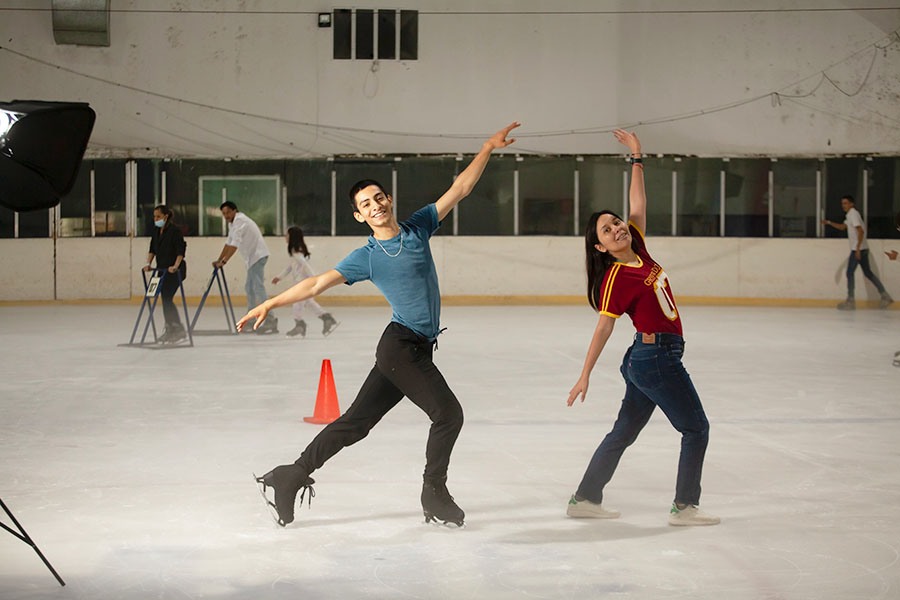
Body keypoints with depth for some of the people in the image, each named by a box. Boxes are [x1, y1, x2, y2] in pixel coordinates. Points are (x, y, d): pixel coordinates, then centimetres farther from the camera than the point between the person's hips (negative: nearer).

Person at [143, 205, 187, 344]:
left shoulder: (174, 231, -13)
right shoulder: (156, 231, 11)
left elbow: (180, 251, -19)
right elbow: (152, 249, 17)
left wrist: (175, 266, -28)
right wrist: (148, 263, 6)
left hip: (174, 271, -8)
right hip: (162, 269, 8)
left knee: (166, 299, -13)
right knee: (165, 299, 8)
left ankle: (178, 330, -9)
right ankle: (170, 330, 15)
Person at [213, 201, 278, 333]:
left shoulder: (240, 221, -16)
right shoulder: (232, 223, 17)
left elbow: (235, 244, -24)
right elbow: (228, 243, 22)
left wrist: (224, 261, -25)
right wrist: (219, 260, 17)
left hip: (258, 255, -11)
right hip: (253, 257, 11)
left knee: (258, 287, -18)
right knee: (249, 287, 17)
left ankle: (270, 320, -26)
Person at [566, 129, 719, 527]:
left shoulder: (639, 252, 6)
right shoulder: (616, 278, -16)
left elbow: (638, 204, 11)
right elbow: (603, 328, -17)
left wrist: (637, 158, 6)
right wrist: (585, 376, -17)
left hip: (646, 359, 9)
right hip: (656, 356, -9)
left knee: (624, 432, 14)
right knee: (696, 428, 1)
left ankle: (584, 499, 19)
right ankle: (684, 507, 6)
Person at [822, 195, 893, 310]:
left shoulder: (853, 214, -13)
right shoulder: (850, 215, 16)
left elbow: (860, 231, -22)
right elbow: (842, 227, 26)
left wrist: (858, 248, -26)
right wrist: (829, 222, 13)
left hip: (858, 249, -10)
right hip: (863, 249, 10)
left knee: (849, 273, -5)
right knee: (868, 272, 13)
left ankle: (850, 301, -3)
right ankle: (885, 296, 12)